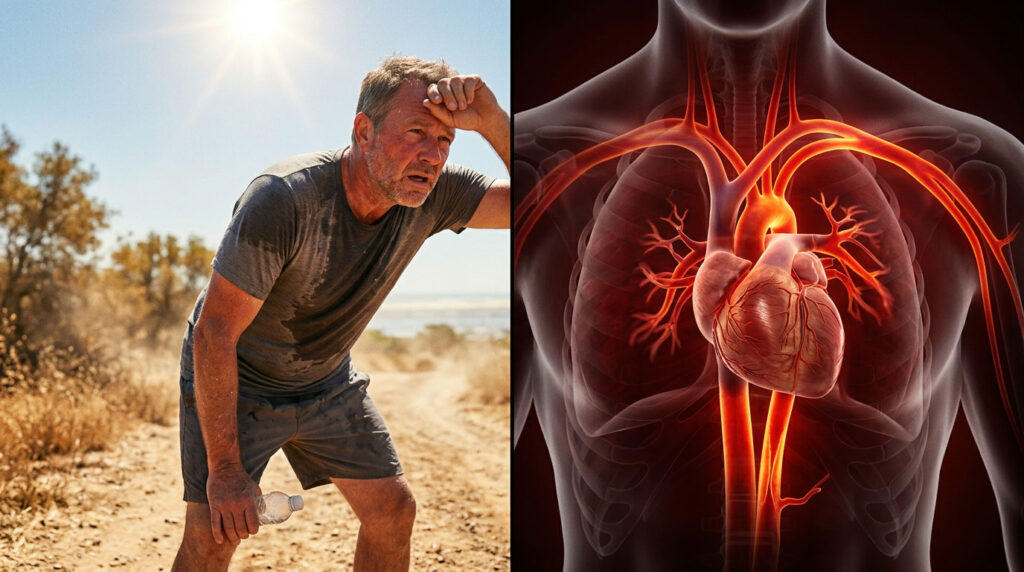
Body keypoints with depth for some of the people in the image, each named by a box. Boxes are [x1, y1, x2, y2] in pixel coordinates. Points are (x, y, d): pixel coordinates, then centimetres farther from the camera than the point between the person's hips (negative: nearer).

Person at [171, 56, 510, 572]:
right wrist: (224, 468, -25)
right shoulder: (282, 200, -34)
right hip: (233, 380, -5)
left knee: (392, 511, 4)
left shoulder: (431, 195, -18)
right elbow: (214, 334, -28)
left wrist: (492, 121, -36)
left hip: (326, 380, 5)